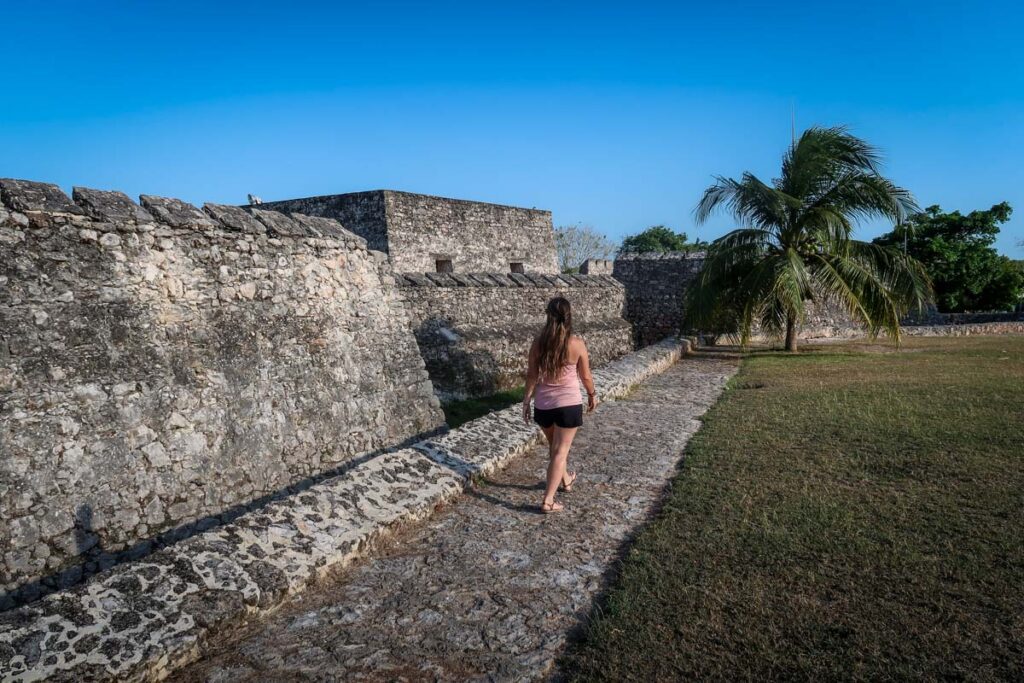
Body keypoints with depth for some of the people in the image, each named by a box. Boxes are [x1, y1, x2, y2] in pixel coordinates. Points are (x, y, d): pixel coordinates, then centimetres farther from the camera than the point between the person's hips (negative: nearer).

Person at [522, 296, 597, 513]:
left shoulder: (539, 342, -8)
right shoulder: (577, 344, -13)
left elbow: (532, 375, -2)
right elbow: (585, 376, -3)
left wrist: (526, 400, 10)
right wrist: (592, 394, 15)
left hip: (543, 404, 3)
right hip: (569, 404, -3)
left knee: (554, 446, 24)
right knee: (560, 451, 5)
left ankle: (565, 480, 46)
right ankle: (548, 500, 3)